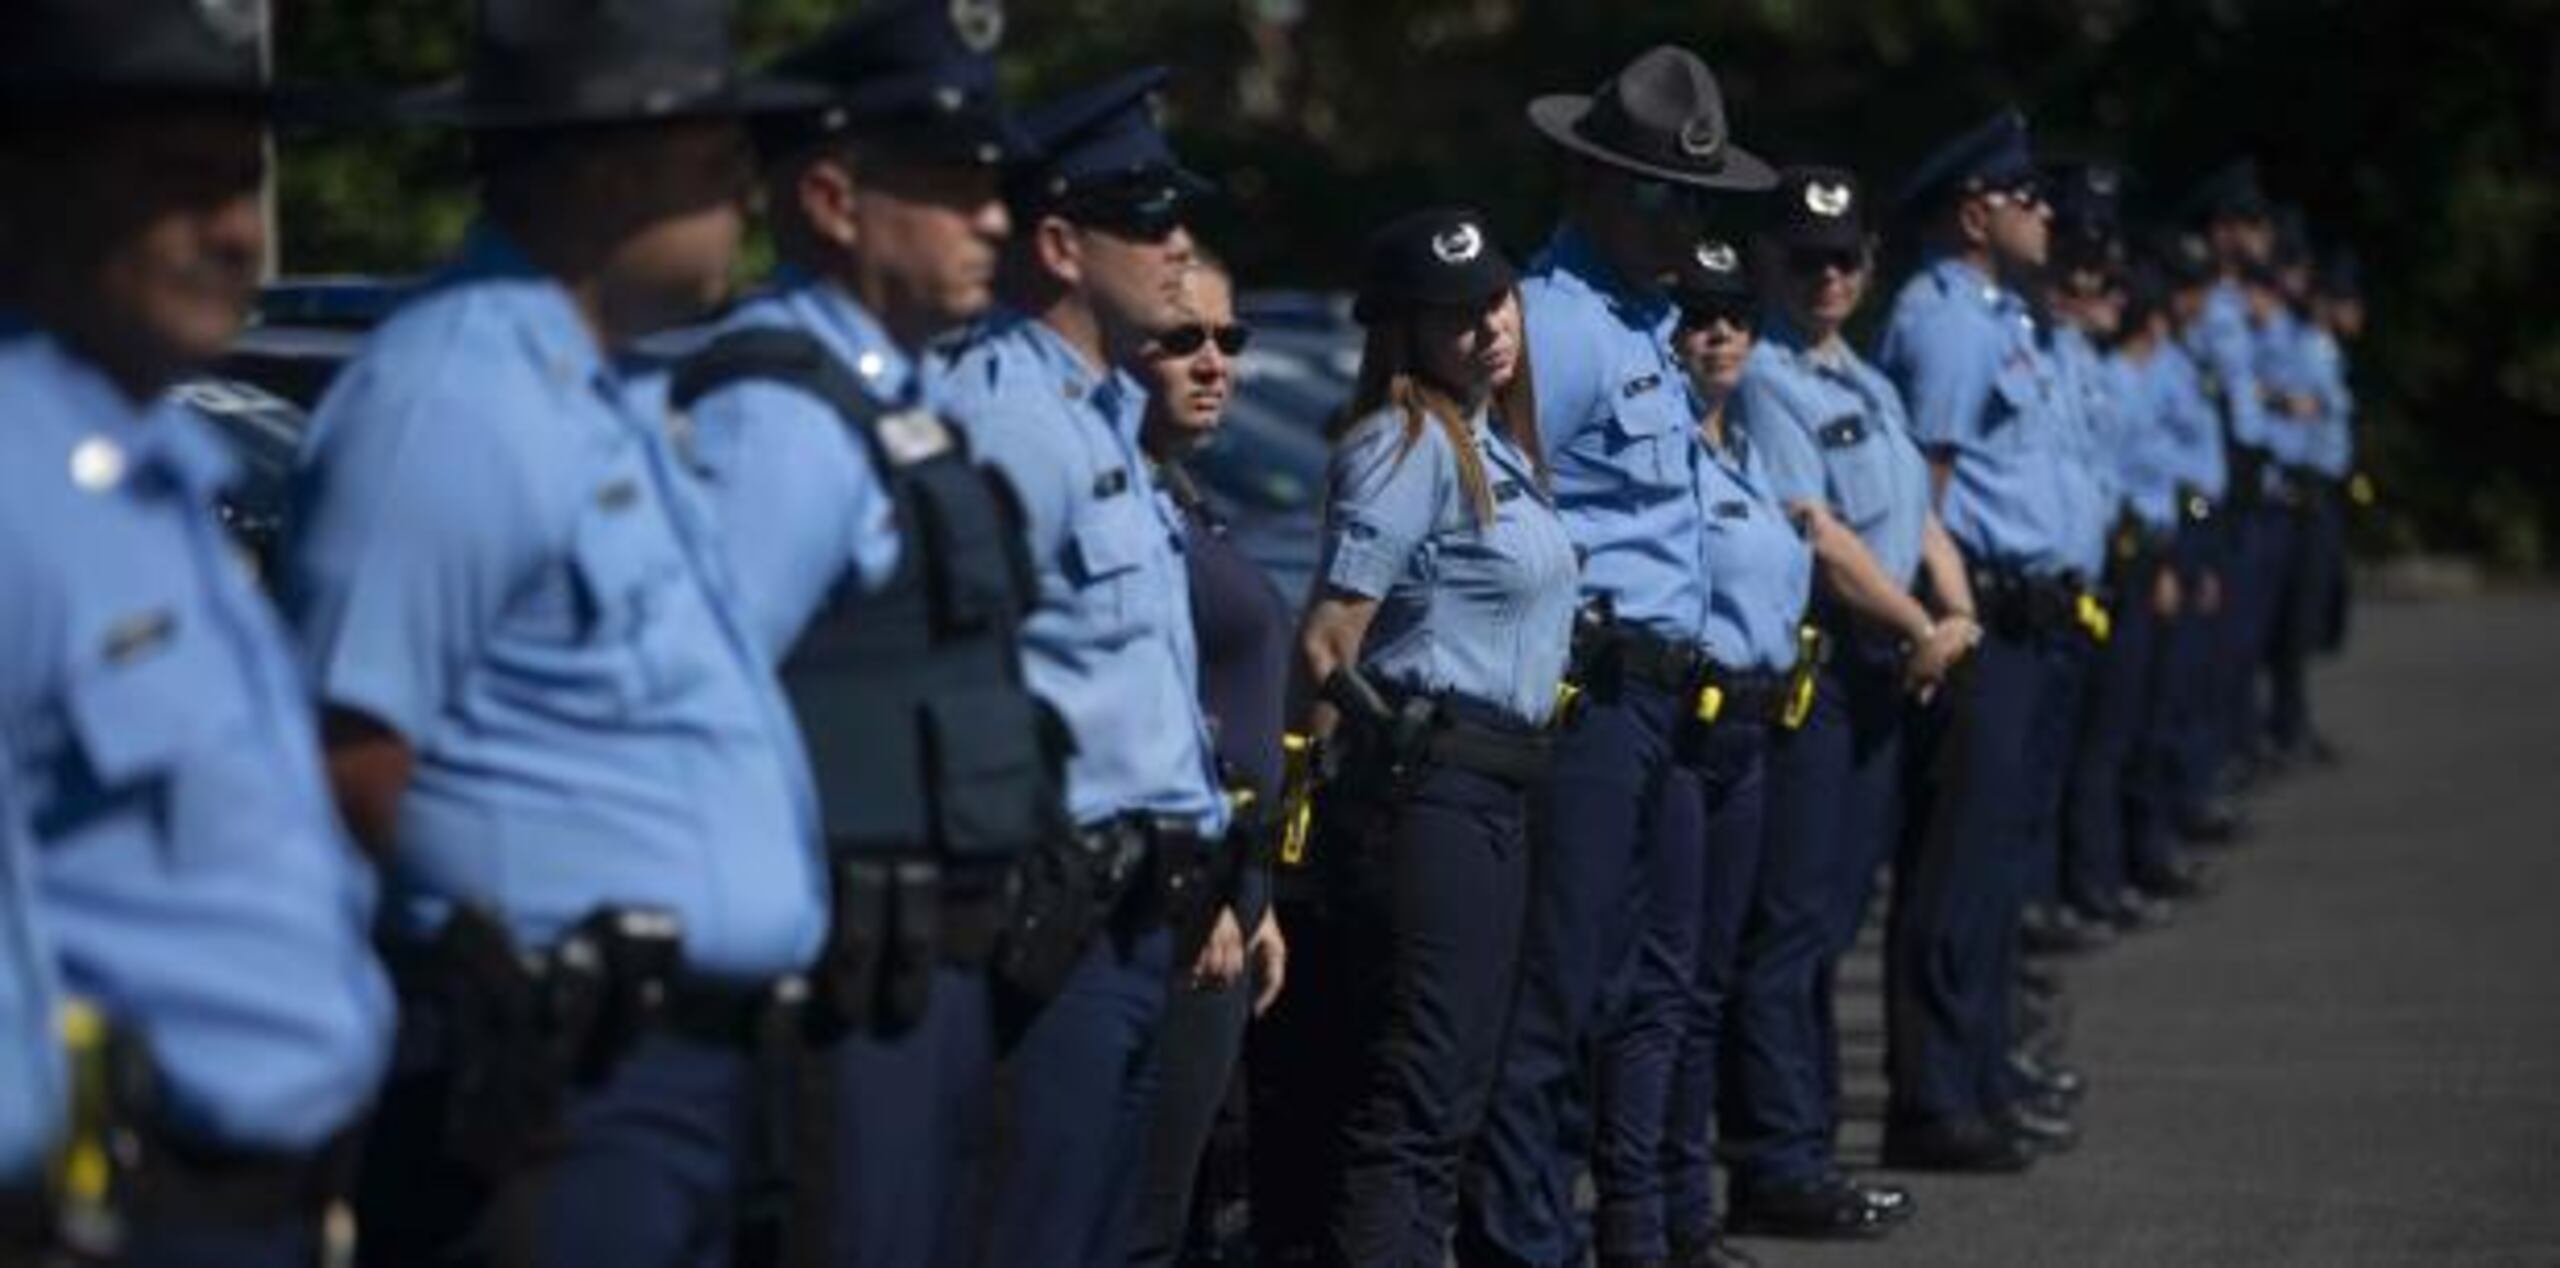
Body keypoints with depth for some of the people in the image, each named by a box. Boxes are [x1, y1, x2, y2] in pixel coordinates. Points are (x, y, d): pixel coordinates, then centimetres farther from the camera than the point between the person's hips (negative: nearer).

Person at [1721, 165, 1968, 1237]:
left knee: (1828, 923, 13)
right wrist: (1919, 628, -11)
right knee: (1789, 924, -8)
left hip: (1878, 679, 10)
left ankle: (1804, 1144, 18)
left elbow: (1921, 519, 18)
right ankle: (1778, 1167, -6)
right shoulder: (1760, 378, -11)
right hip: (1800, 674, -10)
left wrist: (1958, 615, 0)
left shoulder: (1867, 385, 20)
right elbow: (1816, 536, -18)